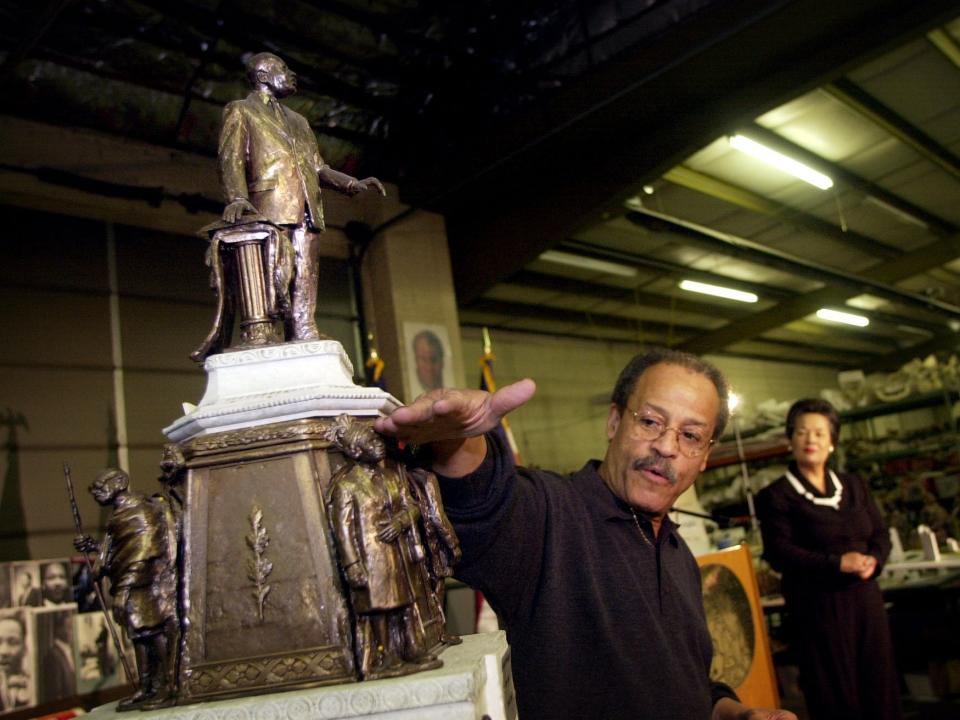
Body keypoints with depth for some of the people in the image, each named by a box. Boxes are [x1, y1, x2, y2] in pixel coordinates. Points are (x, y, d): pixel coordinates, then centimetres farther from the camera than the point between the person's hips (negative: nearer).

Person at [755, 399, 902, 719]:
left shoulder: (853, 486, 14)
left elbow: (880, 534, 13)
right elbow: (779, 553, -12)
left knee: (879, 685, 9)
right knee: (836, 694, 1)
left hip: (866, 599, 5)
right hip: (817, 606, -5)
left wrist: (873, 560, -9)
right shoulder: (776, 495, -5)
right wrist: (838, 564, -20)